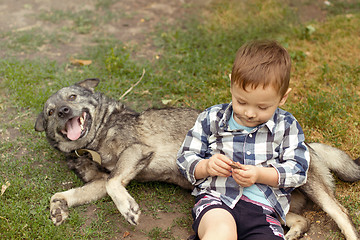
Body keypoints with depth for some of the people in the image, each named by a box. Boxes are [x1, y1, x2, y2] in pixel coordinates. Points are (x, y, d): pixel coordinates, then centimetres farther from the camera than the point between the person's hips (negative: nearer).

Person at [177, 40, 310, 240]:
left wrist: (260, 175, -10)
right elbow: (186, 159, 15)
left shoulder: (286, 126, 10)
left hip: (263, 207, 2)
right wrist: (206, 167, -7)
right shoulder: (212, 118, 12)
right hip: (216, 198, -1)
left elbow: (297, 170, 6)